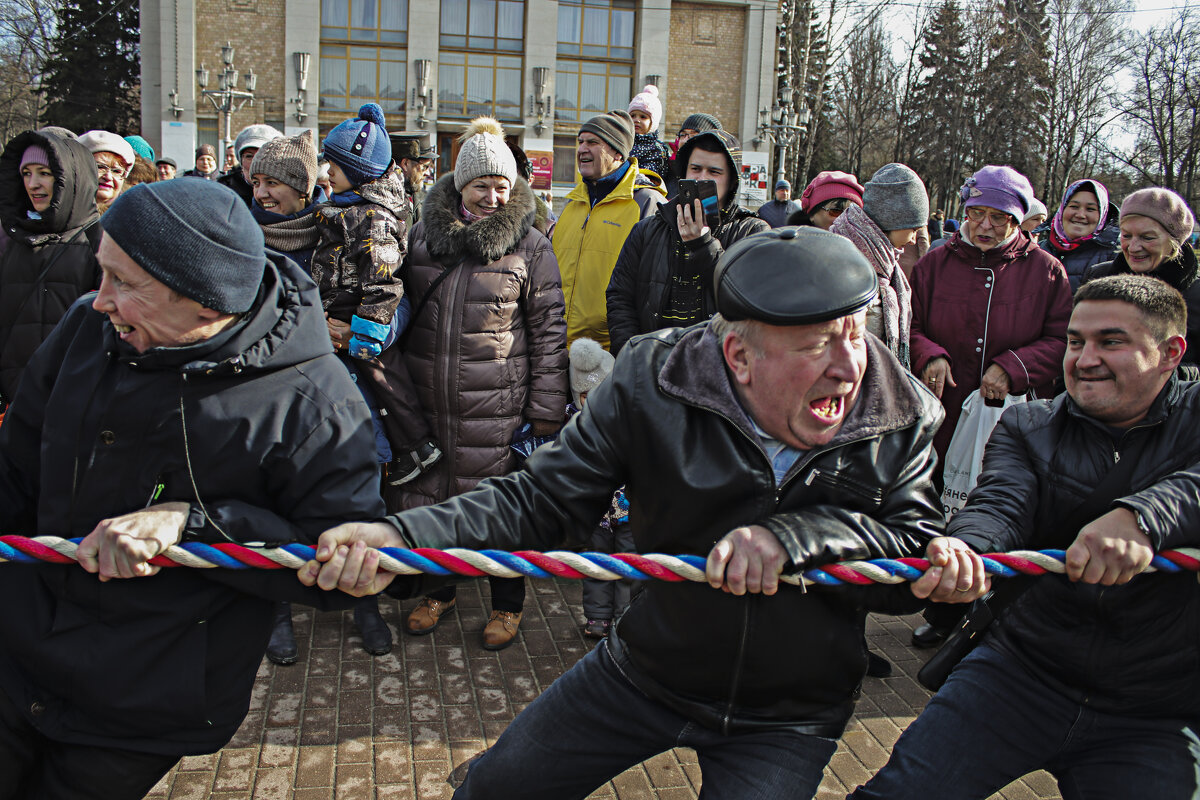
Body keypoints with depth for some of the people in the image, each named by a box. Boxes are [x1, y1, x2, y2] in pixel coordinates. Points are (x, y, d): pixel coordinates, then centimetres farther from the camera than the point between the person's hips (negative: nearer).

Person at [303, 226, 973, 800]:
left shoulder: (904, 420, -16)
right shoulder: (651, 385, -21)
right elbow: (540, 497, -17)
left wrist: (790, 537, -35)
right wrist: (401, 538, -33)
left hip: (787, 717, 0)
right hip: (645, 668, 1)